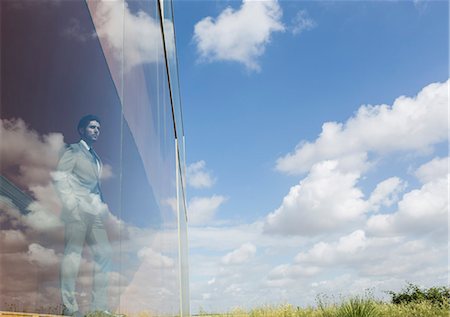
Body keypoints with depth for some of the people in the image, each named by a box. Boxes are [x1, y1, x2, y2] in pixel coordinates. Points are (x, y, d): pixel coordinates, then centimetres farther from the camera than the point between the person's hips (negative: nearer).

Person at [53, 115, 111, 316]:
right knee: (73, 252, -10)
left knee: (104, 253, 2)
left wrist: (102, 205, 8)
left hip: (94, 212, 7)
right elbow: (59, 177, -6)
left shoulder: (96, 159, 26)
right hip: (77, 210, -7)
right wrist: (70, 203, -14)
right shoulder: (73, 151, 5)